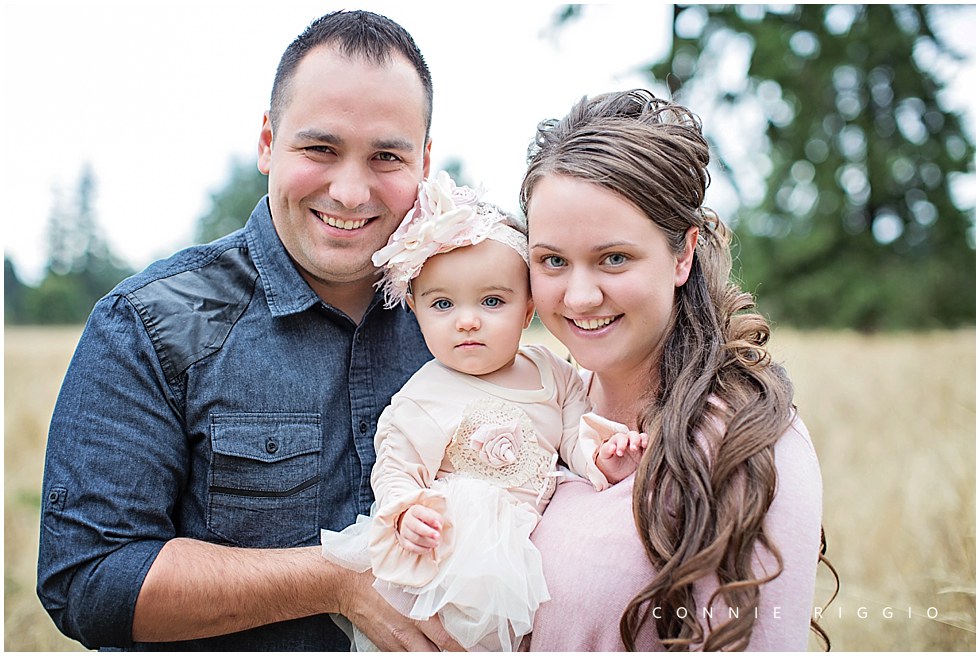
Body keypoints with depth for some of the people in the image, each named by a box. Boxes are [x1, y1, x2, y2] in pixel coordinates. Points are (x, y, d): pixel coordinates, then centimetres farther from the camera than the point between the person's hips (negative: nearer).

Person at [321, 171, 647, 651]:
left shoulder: (551, 373, 6)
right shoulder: (423, 399, -5)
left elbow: (578, 431, 9)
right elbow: (394, 470, -4)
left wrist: (602, 456, -13)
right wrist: (407, 512, -24)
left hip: (540, 535, 6)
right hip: (460, 553, -5)